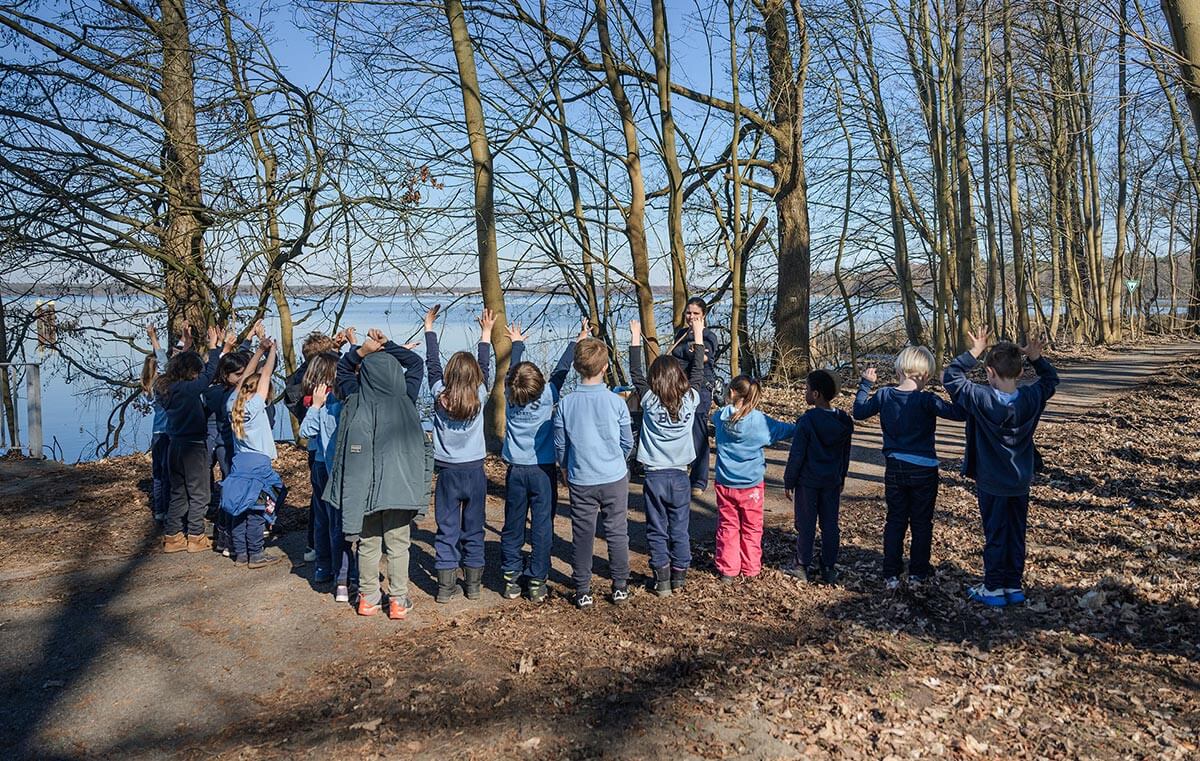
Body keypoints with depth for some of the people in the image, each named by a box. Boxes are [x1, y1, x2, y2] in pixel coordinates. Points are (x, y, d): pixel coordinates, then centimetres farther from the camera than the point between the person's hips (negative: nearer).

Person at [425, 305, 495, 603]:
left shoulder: (440, 396, -8)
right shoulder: (479, 397, -7)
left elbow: (432, 364, 4)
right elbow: (484, 367, 8)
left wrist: (429, 327, 14)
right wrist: (486, 333, 19)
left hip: (448, 472, 0)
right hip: (475, 470, 0)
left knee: (447, 529, 6)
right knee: (473, 530, 11)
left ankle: (446, 586, 7)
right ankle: (473, 583, 18)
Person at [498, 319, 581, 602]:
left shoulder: (509, 396, -5)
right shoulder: (547, 396, -12)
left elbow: (511, 369, 12)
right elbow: (560, 370, -1)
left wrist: (517, 343, 28)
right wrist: (577, 342, 11)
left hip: (516, 471, 3)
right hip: (543, 470, -2)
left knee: (512, 527, 11)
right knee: (542, 527, 4)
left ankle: (511, 580, 15)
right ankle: (537, 582, 7)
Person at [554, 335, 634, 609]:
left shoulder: (565, 404, -9)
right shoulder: (616, 402, -11)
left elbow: (560, 447, 0)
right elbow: (628, 443, 0)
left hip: (580, 481, 0)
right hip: (615, 478, 0)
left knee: (582, 535, 10)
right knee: (617, 533, 12)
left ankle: (582, 591, 17)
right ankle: (620, 586, 22)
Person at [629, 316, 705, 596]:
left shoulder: (649, 402, -10)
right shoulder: (690, 400, -6)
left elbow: (635, 373, 2)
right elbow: (698, 372, 8)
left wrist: (636, 338, 10)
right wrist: (698, 335, 16)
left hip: (654, 476, -1)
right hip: (680, 476, 1)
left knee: (657, 531, 7)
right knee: (680, 530, 12)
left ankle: (661, 580, 10)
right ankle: (679, 577, 20)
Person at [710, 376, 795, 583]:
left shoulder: (721, 416, -7)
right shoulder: (760, 421, -14)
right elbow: (783, 429, -3)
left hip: (725, 484, 2)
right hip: (751, 484, -1)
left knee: (727, 527, 13)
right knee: (751, 528, 14)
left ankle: (727, 569, 16)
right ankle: (750, 568, 21)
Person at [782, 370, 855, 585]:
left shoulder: (807, 421, -18)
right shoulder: (843, 421, 1)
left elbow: (796, 455, -14)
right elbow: (846, 454, 11)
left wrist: (788, 482, -5)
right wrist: (841, 478, 23)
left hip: (808, 482, -5)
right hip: (832, 482, 5)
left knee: (806, 525, 5)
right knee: (830, 525, 12)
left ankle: (802, 567, 14)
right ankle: (829, 568, 17)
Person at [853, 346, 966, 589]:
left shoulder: (884, 395, -5)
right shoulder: (926, 400, -17)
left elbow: (859, 412, 9)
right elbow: (959, 413, -21)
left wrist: (865, 384, 18)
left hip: (894, 469, 3)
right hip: (923, 470, -3)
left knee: (895, 521, 12)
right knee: (921, 523, 12)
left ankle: (891, 574, 12)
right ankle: (917, 573, 20)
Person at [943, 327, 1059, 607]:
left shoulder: (981, 398, -22)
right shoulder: (1031, 398, -10)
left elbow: (951, 377, -13)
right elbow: (1051, 379, 11)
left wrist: (974, 352, -15)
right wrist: (1036, 358, -3)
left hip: (992, 484, -4)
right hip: (1021, 482, 4)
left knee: (995, 536, 7)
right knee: (1016, 535, 15)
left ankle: (994, 589, 16)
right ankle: (1014, 586, 25)